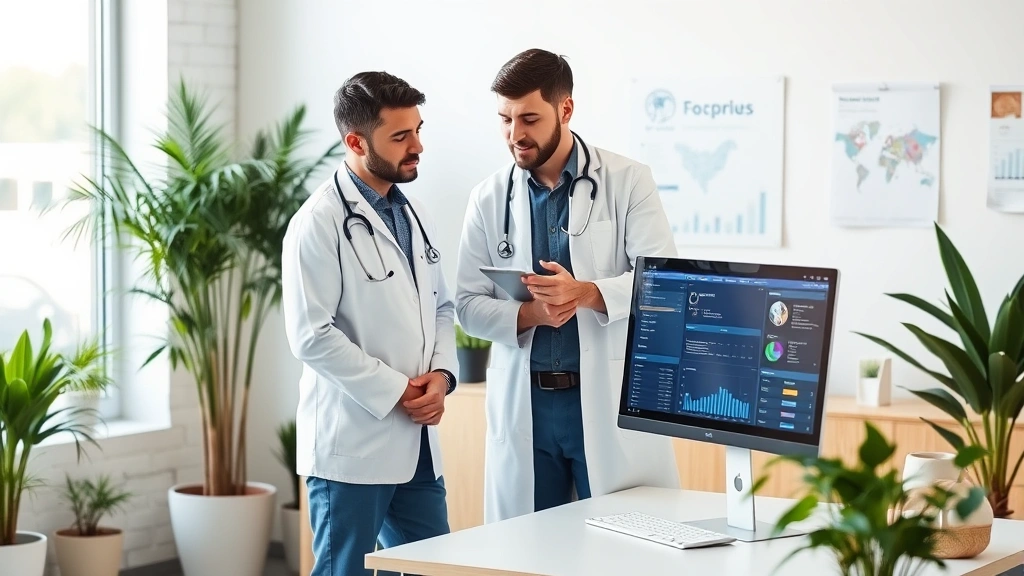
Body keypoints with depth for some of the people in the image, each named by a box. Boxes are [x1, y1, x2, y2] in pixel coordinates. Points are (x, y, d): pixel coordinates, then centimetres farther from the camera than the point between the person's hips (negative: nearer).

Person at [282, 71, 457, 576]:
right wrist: (395, 391, -15)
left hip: (418, 442, 7)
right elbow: (311, 336, -17)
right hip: (352, 444, -7)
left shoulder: (414, 215, 12)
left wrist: (441, 373, -1)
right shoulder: (319, 223, -12)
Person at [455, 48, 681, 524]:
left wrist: (584, 293, -24)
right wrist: (526, 314, -14)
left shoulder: (627, 181, 0)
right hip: (524, 404, 3)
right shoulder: (489, 198, 7)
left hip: (611, 399, -2)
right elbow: (468, 305, 6)